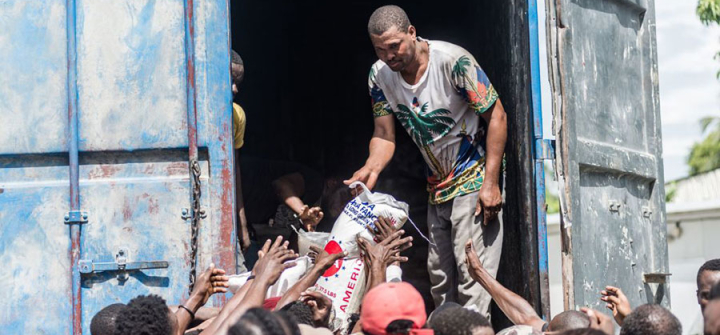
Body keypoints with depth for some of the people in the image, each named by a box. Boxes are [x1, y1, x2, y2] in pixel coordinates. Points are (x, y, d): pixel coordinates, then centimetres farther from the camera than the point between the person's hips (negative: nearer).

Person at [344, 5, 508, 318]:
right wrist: (371, 168, -24)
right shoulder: (380, 75, -4)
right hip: (438, 185, 7)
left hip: (475, 178, -7)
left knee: (471, 269, -14)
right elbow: (384, 135, -1)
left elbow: (496, 117, -18)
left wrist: (491, 183, -21)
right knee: (439, 273, 11)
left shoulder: (453, 61, -22)